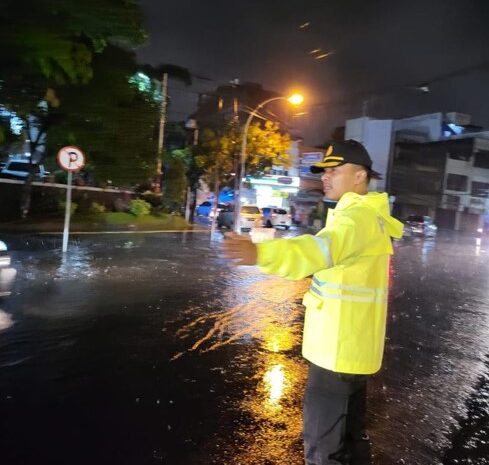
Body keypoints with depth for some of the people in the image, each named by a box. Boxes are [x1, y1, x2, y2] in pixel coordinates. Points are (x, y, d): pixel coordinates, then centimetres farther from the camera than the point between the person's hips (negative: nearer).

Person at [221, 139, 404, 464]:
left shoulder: (359, 217, -20)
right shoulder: (370, 216, 14)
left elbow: (323, 249, -42)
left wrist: (261, 253, -56)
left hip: (340, 346, -10)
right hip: (352, 344, 10)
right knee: (352, 433, 24)